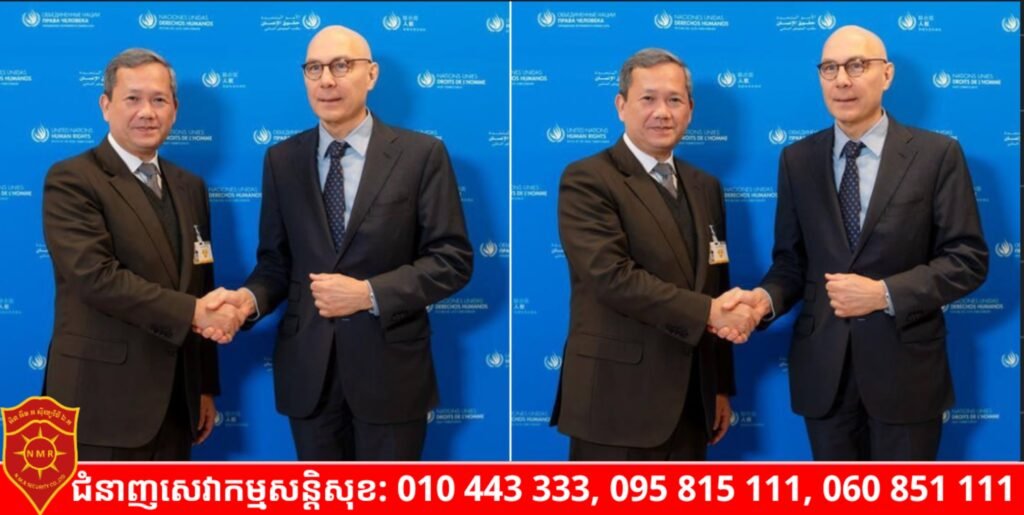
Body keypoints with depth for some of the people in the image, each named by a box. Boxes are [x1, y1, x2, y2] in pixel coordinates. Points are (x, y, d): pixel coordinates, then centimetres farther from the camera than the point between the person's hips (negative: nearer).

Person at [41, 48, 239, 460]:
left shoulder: (189, 187, 13)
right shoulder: (71, 181, -7)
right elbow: (96, 276, -20)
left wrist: (205, 386, 15)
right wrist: (193, 312, -21)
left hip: (174, 400, 7)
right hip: (104, 401, -6)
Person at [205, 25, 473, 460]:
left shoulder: (421, 154, -4)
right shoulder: (282, 160, 6)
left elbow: (453, 259, -7)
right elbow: (276, 261, 8)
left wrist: (369, 293, -17)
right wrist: (250, 298, -14)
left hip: (389, 365, -3)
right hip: (307, 366, 3)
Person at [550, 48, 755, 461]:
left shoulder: (705, 187, 15)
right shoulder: (587, 180, -8)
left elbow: (716, 288, 17)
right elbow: (611, 275, -20)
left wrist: (721, 386, 16)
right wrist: (706, 312, -19)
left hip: (690, 400, 7)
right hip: (618, 399, -7)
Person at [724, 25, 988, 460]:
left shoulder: (936, 154, -4)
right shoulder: (797, 160, 6)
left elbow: (968, 259, -6)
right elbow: (791, 260, 7)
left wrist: (885, 294, -18)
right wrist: (766, 297, -15)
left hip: (904, 365, -2)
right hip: (823, 365, 3)